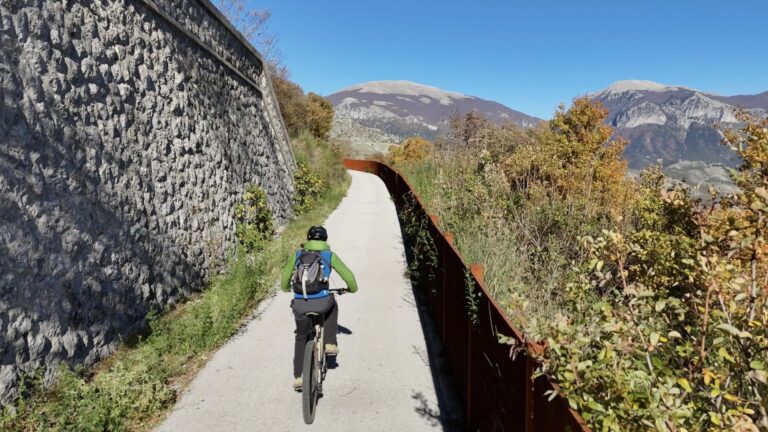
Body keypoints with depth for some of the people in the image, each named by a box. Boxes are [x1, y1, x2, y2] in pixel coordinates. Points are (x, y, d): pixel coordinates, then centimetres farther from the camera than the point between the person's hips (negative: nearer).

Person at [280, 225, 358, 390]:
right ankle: (330, 344, 26)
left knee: (301, 337, 26)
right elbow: (348, 276, 12)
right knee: (332, 306, 35)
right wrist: (352, 288, 34)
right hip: (322, 303, -2)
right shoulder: (330, 255, 9)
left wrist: (286, 288, 45)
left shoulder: (297, 254, 14)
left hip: (300, 305, 2)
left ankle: (298, 378, 24)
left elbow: (285, 277, 23)